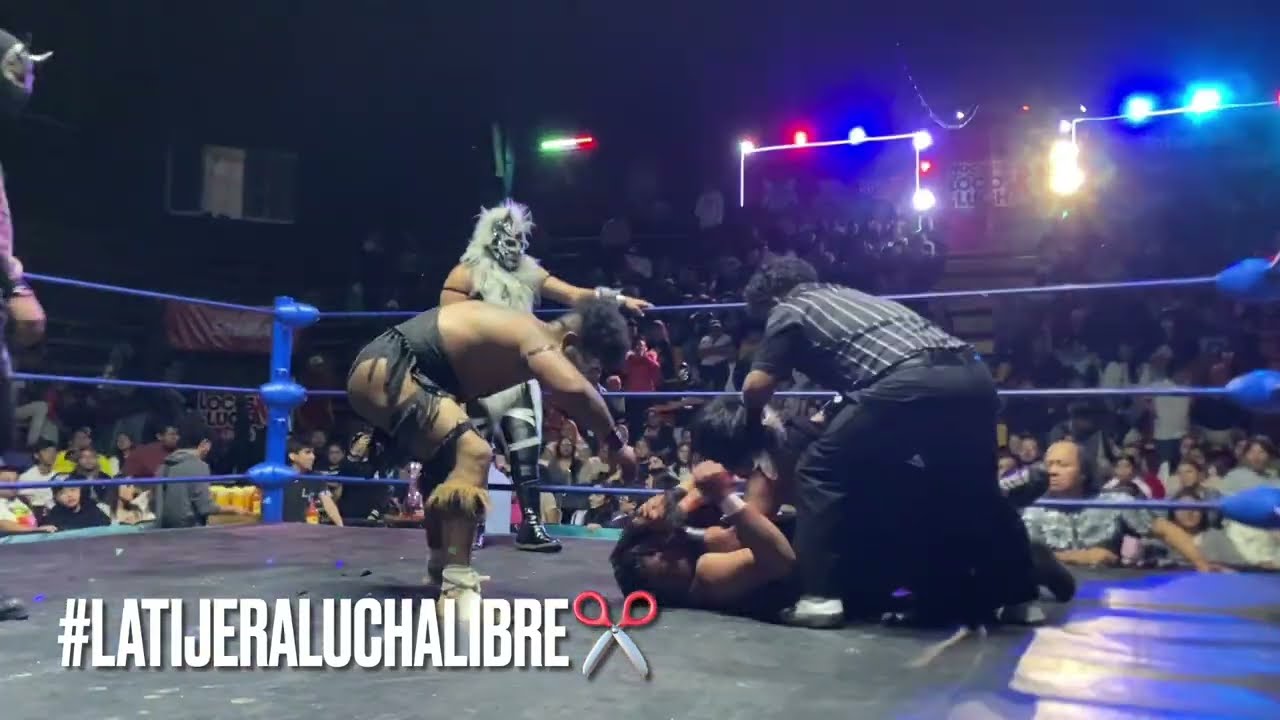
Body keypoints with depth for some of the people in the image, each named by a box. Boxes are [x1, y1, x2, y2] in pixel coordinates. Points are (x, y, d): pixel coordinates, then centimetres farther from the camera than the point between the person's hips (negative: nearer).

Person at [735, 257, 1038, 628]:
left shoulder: (788, 311, 15)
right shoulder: (846, 294, 36)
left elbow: (756, 387, 10)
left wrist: (753, 422, 30)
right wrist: (834, 421, 48)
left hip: (909, 384, -8)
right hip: (972, 376, 8)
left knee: (821, 472, 7)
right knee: (968, 488, 27)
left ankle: (819, 597, 2)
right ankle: (1017, 594, 37)